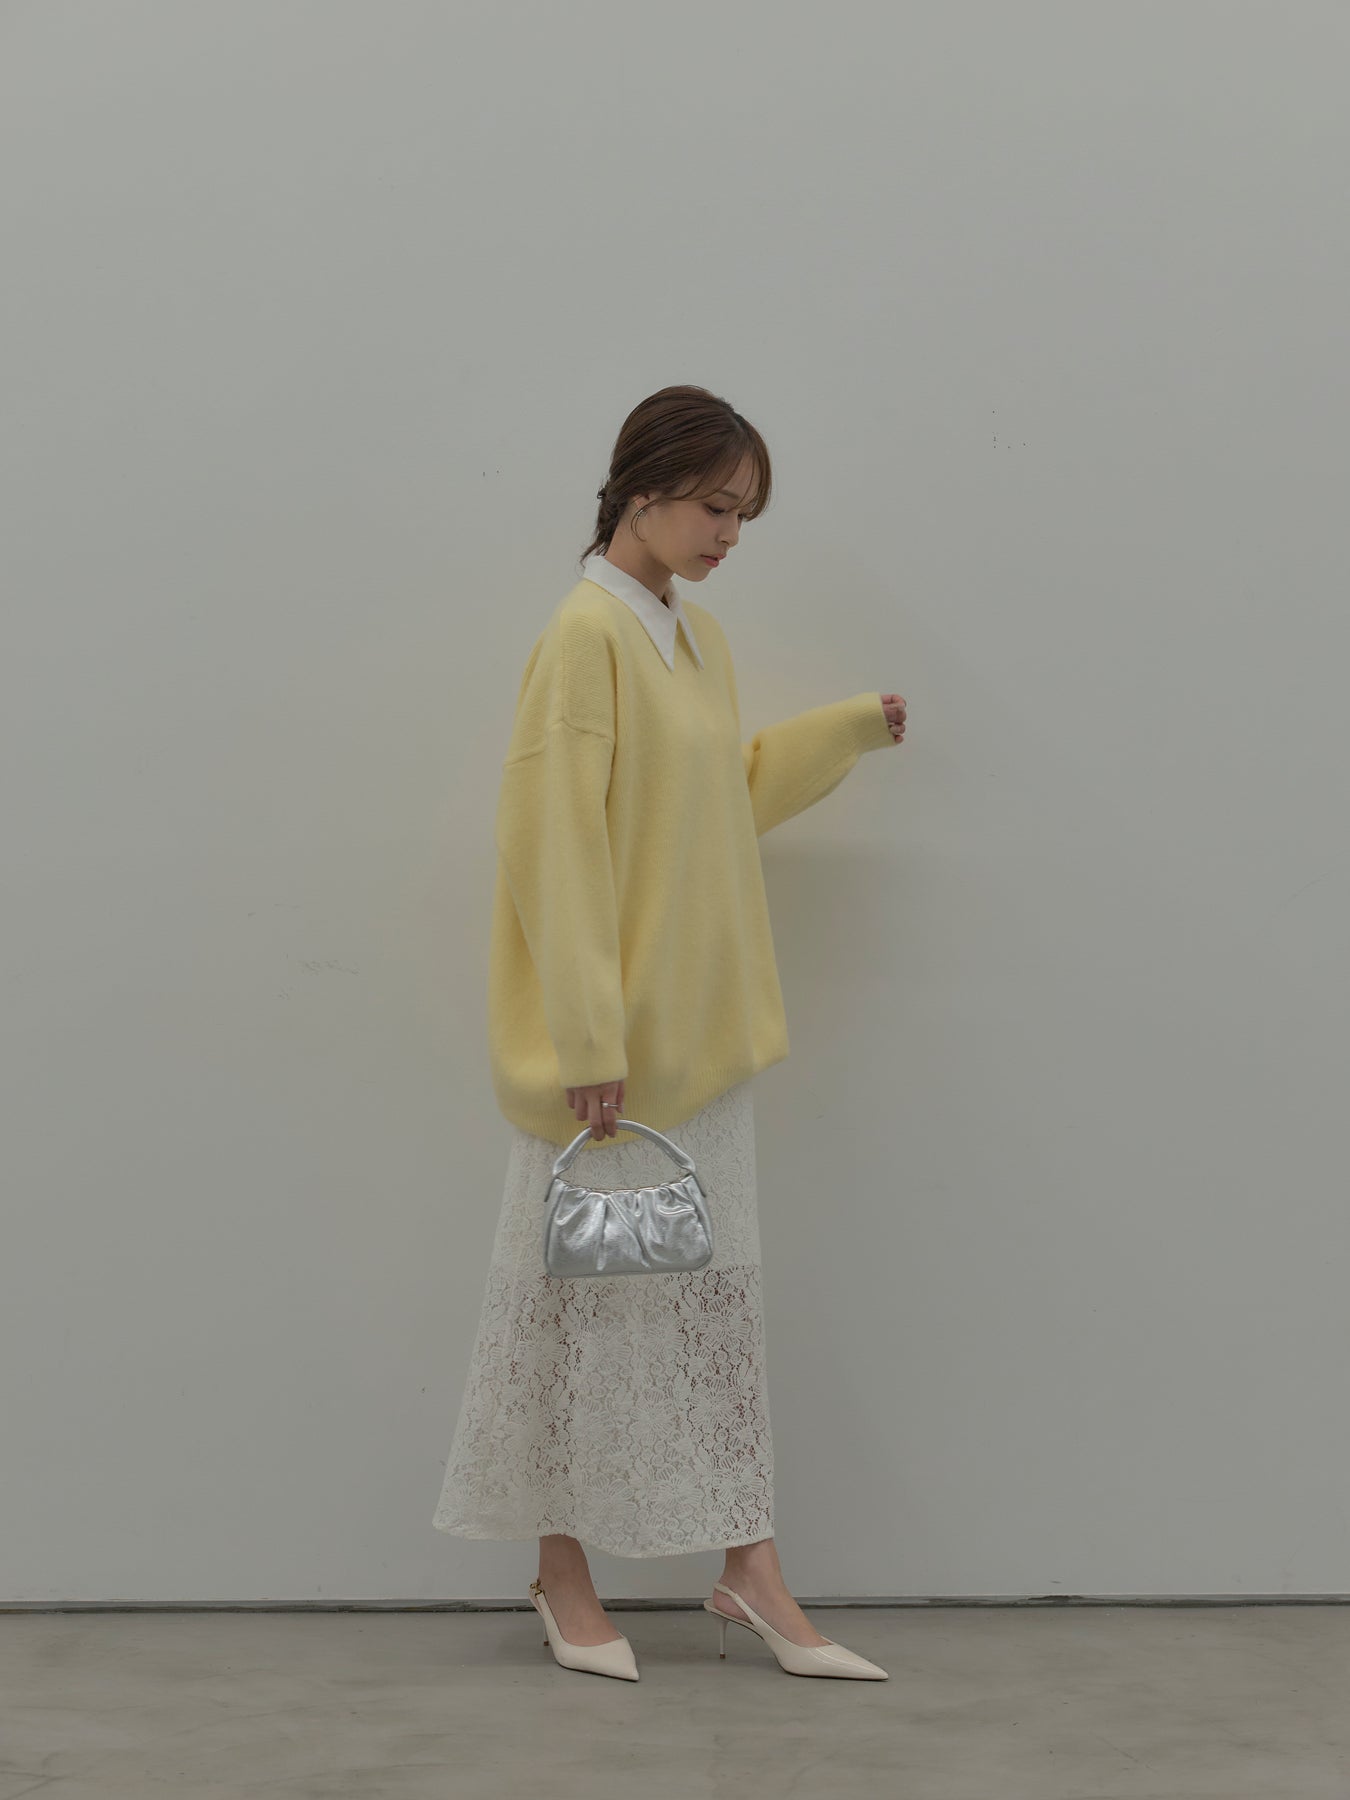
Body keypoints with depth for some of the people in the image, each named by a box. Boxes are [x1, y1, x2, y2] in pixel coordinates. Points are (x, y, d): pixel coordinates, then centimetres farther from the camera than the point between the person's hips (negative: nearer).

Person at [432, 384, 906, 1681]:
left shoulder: (698, 638, 12)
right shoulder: (586, 635, -13)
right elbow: (556, 847, -18)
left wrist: (848, 731, 18)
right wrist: (590, 1040, -21)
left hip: (700, 1033, 8)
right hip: (612, 1039, -8)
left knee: (718, 1292, 10)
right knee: (585, 1292, 4)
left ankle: (749, 1569, 17)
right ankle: (563, 1577, 19)